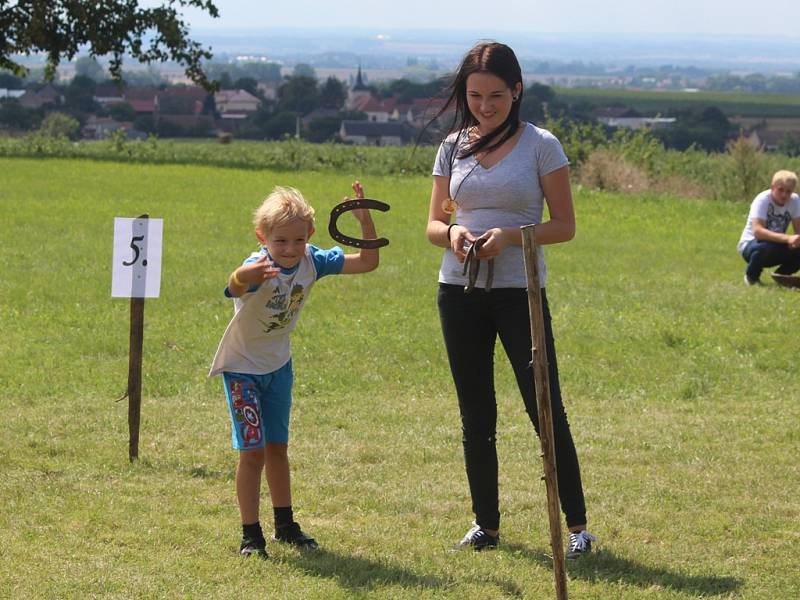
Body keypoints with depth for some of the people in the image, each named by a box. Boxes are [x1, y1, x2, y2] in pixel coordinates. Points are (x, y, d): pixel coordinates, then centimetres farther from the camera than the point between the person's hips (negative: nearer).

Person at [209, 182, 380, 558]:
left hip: (278, 365, 5)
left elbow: (368, 262, -10)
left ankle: (285, 525, 29)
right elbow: (234, 287, -56)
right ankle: (250, 535, 0)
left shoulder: (312, 262, -14)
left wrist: (365, 221, -25)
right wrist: (245, 277, -81)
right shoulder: (258, 268, -32)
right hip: (242, 367, -5)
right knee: (252, 450, -9)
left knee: (277, 447, 17)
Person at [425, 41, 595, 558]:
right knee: (476, 417, 10)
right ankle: (487, 524, 20)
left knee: (546, 409, -6)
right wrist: (453, 233, -13)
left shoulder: (541, 146, -4)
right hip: (460, 292, 4)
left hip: (520, 293, -4)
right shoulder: (454, 147, 7)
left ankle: (577, 525, 0)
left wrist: (511, 235, -20)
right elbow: (434, 224, 11)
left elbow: (564, 225, -3)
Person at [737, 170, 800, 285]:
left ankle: (781, 276, 7)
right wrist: (787, 238, -48)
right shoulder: (762, 200, -23)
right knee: (765, 246, -39)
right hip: (750, 245, -5)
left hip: (777, 246, 5)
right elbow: (757, 231, -37)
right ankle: (751, 276, -7)